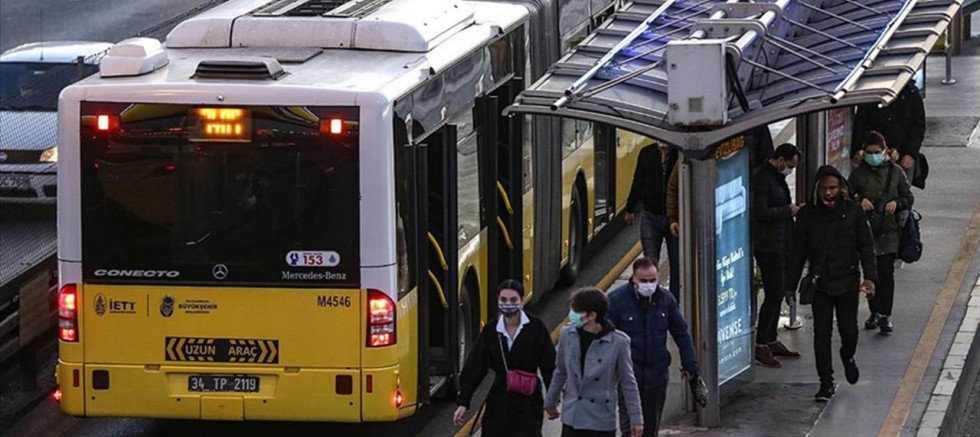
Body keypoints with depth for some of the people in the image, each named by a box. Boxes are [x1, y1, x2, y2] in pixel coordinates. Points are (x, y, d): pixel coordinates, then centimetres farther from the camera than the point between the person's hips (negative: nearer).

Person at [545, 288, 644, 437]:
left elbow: (628, 383, -6)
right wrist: (550, 401, 21)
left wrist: (636, 418, -4)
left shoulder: (617, 342, -15)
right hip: (572, 418, 3)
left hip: (602, 421, -3)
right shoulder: (568, 335, -5)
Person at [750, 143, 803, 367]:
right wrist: (788, 210, -15)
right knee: (774, 293, -11)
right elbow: (761, 212, -23)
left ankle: (771, 341, 22)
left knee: (777, 293, 14)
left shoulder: (777, 177, 16)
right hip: (767, 245, -10)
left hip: (779, 244, 10)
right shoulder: (762, 177, -15)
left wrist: (792, 209, 10)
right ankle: (760, 346, -8)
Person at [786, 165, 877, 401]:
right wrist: (790, 284, 5)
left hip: (847, 281, -1)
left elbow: (866, 246, 1)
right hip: (819, 283, 1)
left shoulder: (852, 211, -2)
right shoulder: (807, 214, 0)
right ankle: (826, 383, 9)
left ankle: (848, 357, 34)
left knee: (849, 330, -1)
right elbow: (797, 251, 5)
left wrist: (869, 276, -10)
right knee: (821, 333, 0)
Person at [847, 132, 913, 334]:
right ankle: (875, 312, 19)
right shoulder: (859, 173, 2)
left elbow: (909, 198, 7)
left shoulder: (895, 172, 2)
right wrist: (859, 202, -13)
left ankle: (886, 315, -1)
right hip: (867, 229, 1)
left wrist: (897, 203, -13)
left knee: (886, 272, -5)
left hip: (889, 231, -1)